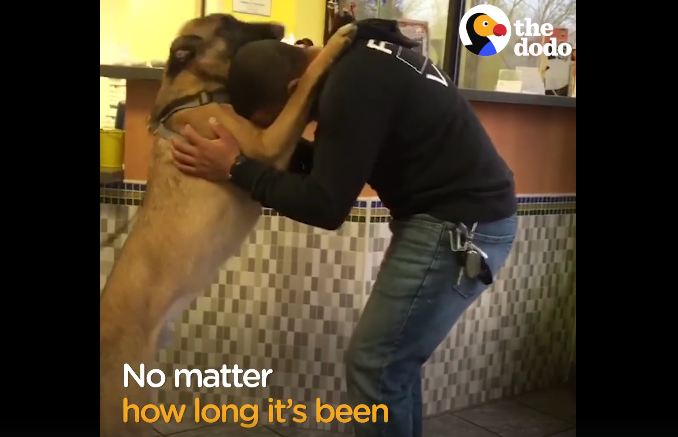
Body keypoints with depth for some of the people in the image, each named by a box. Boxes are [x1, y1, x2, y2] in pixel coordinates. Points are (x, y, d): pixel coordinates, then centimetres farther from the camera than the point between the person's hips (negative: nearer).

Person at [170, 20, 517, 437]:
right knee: (394, 360, 16)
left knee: (374, 365, -4)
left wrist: (235, 169, -15)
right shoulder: (357, 62, 8)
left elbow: (327, 206, -20)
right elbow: (341, 166, 15)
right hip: (465, 215, 10)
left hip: (462, 224, -10)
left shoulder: (354, 85, -22)